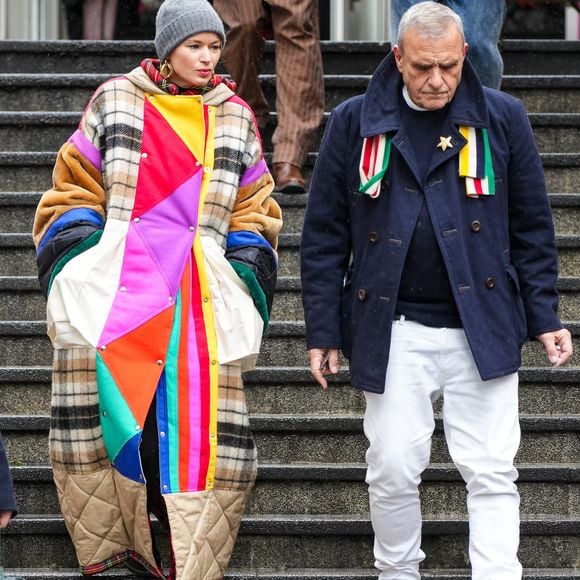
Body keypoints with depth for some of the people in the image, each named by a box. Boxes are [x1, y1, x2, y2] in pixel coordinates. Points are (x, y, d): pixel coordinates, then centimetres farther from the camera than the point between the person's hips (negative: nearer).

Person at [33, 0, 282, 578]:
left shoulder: (235, 118, 14)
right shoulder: (115, 103, 9)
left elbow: (253, 209, 19)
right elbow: (74, 188, 11)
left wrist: (245, 274, 6)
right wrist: (78, 253, -1)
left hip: (198, 301, 1)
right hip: (116, 286, -1)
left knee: (197, 418, -6)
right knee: (106, 407, -6)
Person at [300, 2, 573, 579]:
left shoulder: (501, 118, 2)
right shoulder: (353, 122, 2)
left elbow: (531, 226, 7)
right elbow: (324, 234, 5)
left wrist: (545, 316, 2)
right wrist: (323, 331, 2)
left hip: (483, 329, 0)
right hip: (393, 331, 1)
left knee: (491, 474, -2)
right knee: (392, 471, 6)